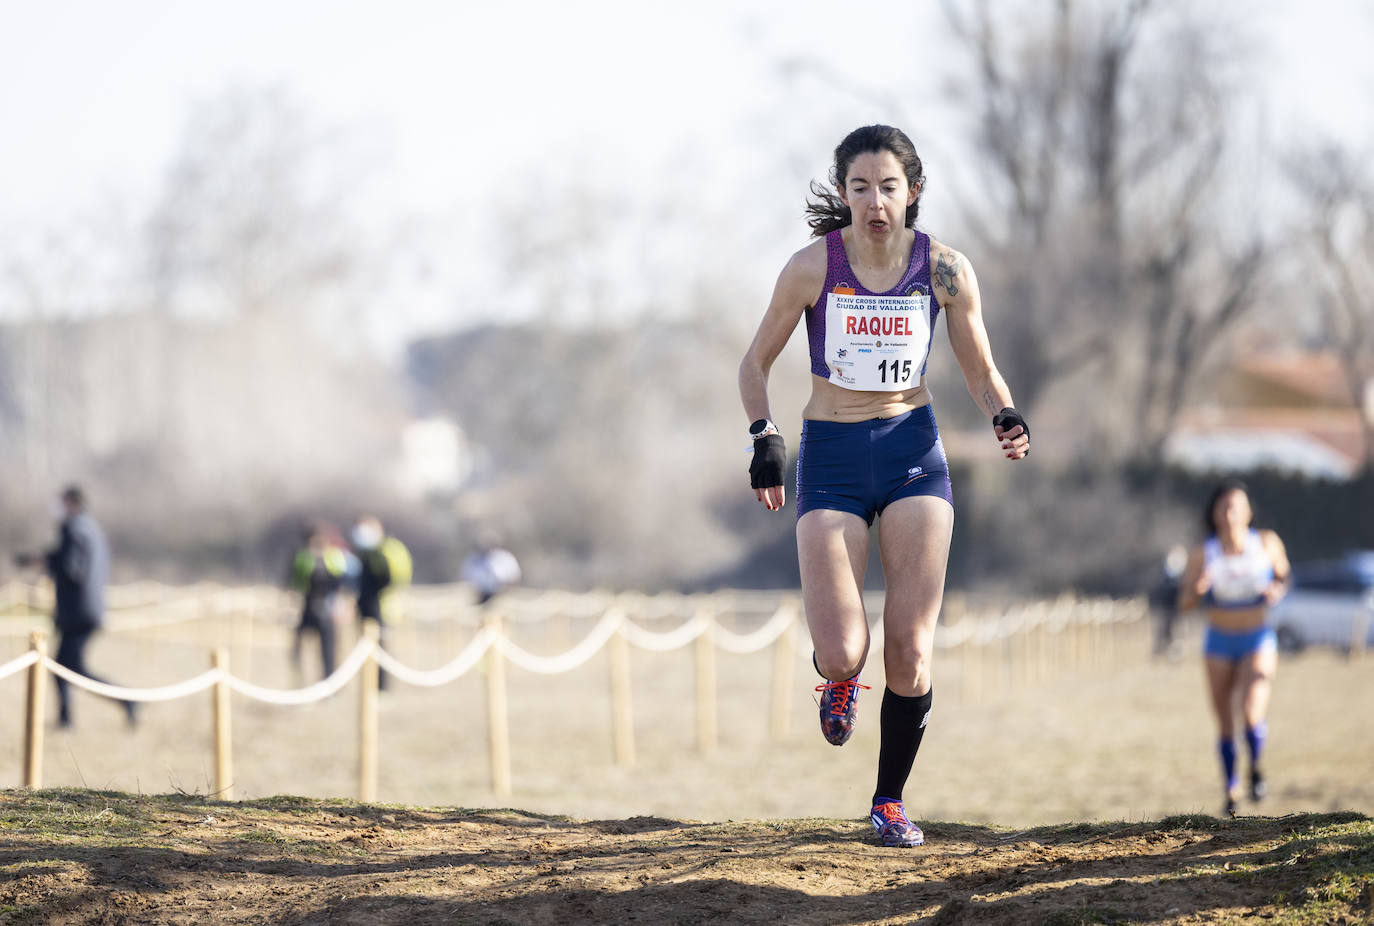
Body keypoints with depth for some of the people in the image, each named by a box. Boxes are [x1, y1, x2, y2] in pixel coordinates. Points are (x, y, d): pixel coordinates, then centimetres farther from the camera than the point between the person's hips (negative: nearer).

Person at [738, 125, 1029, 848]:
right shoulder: (812, 267, -9)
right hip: (831, 460, -1)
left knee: (910, 649, -8)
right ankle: (841, 677, 25)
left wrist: (1006, 419, -14)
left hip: (913, 451, 1)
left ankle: (890, 800, 11)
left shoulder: (945, 270, -5)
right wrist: (764, 436, -11)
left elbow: (982, 373, 6)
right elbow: (756, 362, 4)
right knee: (842, 654, -14)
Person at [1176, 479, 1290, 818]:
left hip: (1258, 641, -1)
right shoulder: (1202, 555, -11)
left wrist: (1277, 590, -13)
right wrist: (1197, 589, -28)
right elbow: (1184, 603, -7)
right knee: (1226, 726, 8)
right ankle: (1231, 789, 29)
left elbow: (1283, 575, 9)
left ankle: (1256, 766, 9)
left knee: (1252, 715, -21)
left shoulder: (1267, 543, -9)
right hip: (1219, 644, 1)